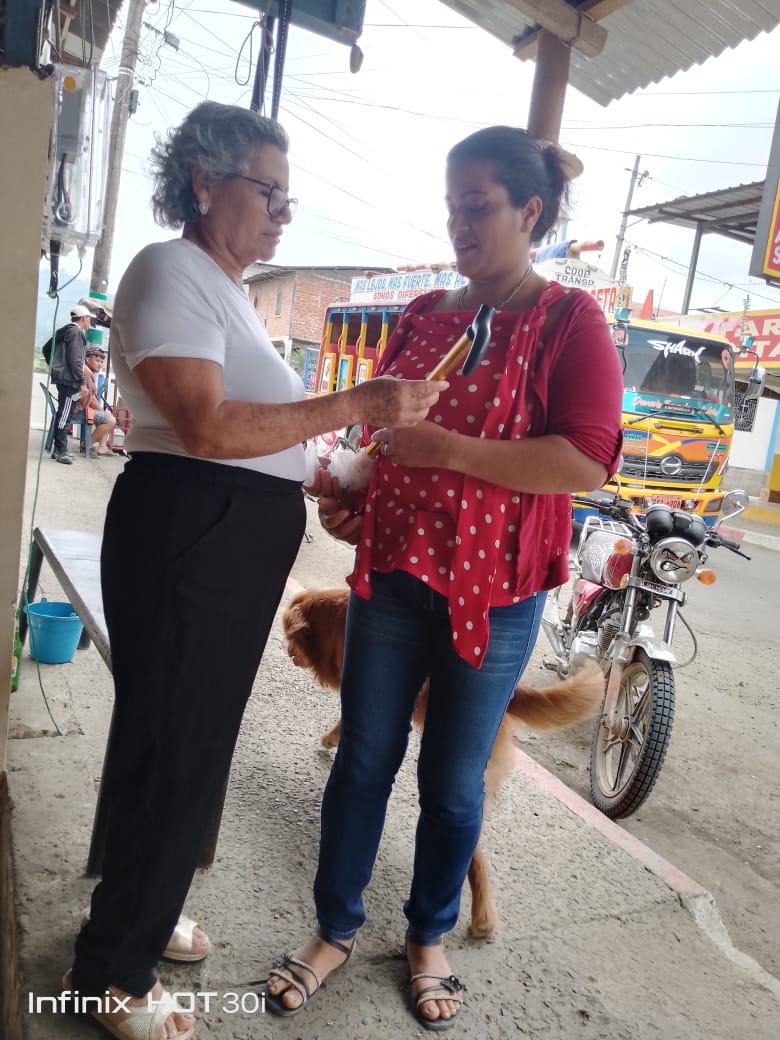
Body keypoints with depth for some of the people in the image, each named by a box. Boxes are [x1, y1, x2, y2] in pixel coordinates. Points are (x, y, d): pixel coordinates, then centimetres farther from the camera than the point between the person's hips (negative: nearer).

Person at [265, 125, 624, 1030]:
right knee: (363, 760, 12)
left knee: (454, 781, 12)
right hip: (391, 576, 4)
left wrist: (450, 451, -22)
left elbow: (589, 461, -17)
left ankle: (430, 938, 37)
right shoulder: (421, 316, 9)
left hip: (494, 594, -3)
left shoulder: (569, 320, -5)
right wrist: (345, 489, 0)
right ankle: (335, 931, 33)